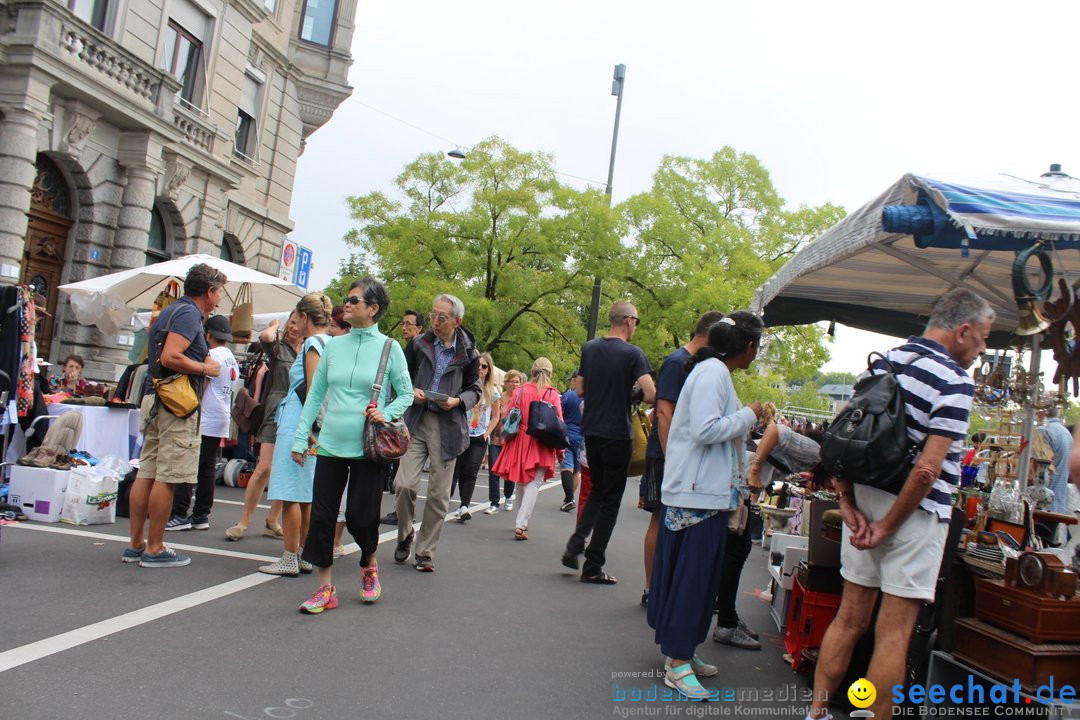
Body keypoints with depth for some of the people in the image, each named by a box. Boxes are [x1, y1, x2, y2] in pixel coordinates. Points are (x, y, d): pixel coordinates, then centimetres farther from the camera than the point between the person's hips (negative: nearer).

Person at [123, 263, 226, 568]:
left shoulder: (170, 311, 19)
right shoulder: (189, 314, -11)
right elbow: (170, 358, -22)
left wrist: (200, 360, 20)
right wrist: (206, 368, -10)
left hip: (155, 398, 10)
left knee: (146, 473, 11)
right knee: (166, 477, -4)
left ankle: (135, 545, 17)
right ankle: (155, 549, 2)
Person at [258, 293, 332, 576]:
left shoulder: (312, 344, -10)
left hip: (298, 423, -9)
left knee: (290, 494, -3)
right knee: (307, 495, 12)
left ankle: (290, 560, 1)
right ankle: (306, 556, 17)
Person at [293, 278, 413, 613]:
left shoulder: (389, 348, -2)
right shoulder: (334, 346, 7)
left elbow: (406, 394, 4)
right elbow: (315, 394, 10)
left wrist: (386, 414, -14)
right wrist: (300, 437, 7)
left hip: (367, 447, -3)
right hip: (330, 444, 4)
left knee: (360, 516, 2)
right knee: (321, 515, 2)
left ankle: (369, 566, 33)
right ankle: (325, 589, 14)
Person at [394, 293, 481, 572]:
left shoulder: (468, 353, 2)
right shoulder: (418, 344, 5)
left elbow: (475, 390, 10)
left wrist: (458, 401, -10)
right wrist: (412, 391, -7)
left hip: (448, 427, 0)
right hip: (416, 421, 1)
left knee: (439, 494, 3)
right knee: (405, 484, -10)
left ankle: (425, 552, 18)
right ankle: (404, 537, 18)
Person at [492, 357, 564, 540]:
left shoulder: (520, 391, 0)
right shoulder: (553, 395, -6)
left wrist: (507, 440, 18)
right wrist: (560, 450, 3)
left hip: (519, 441, 3)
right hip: (541, 446, -3)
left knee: (520, 481, 18)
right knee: (534, 483, 0)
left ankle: (522, 521, 30)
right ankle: (520, 524, -12)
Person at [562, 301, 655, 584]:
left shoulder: (589, 348, 6)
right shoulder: (633, 353, -12)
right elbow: (651, 395, -20)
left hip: (591, 431, 5)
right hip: (617, 435, -5)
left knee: (597, 490, 22)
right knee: (610, 500, 5)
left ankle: (575, 544, 6)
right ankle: (592, 567, 8)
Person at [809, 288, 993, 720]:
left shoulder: (882, 363, 9)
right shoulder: (955, 381, -13)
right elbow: (929, 468, -20)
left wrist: (848, 502, 4)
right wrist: (889, 526, -12)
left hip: (866, 503, 7)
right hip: (914, 513, -7)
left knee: (849, 620, 15)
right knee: (893, 634, 3)